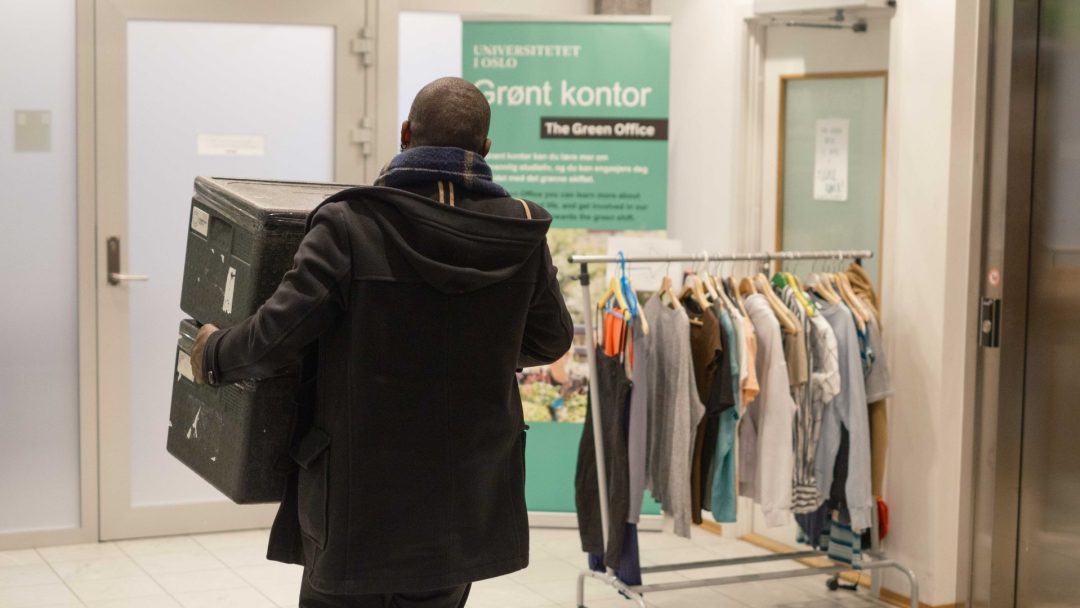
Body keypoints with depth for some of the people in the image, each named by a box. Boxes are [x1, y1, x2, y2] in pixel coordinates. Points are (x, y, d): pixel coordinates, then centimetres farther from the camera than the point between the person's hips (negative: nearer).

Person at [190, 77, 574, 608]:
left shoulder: (349, 225, -16)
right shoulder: (520, 235, -4)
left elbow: (275, 336, -15)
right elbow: (550, 340, 11)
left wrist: (214, 356, 7)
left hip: (357, 501, -3)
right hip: (466, 503, 4)